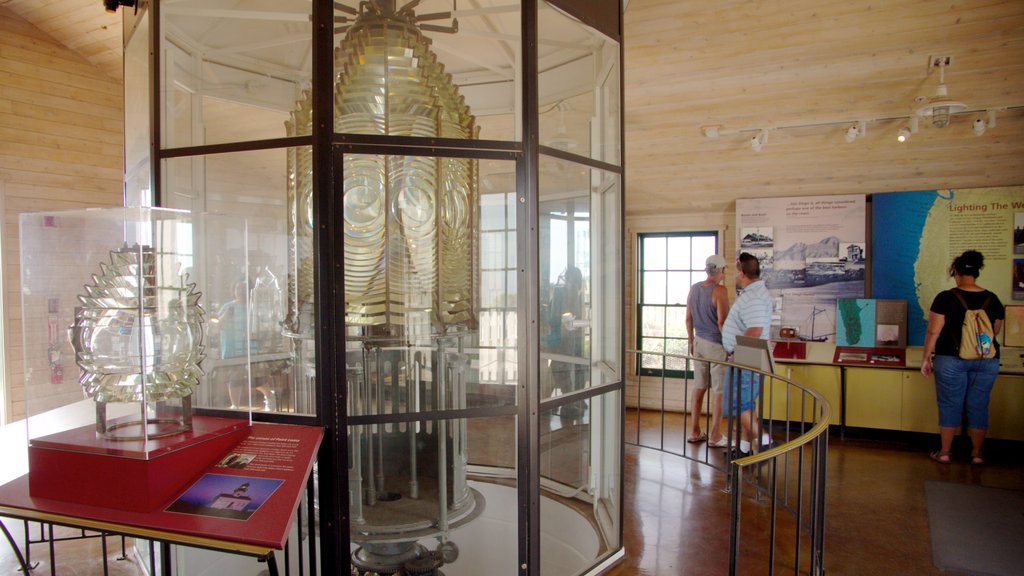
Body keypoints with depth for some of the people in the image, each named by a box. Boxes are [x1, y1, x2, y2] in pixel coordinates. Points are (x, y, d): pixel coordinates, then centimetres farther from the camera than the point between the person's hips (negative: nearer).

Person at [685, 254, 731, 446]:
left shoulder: (694, 288, 5)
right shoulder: (719, 290, -16)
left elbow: (688, 318, 10)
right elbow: (721, 321, -19)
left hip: (699, 342, 7)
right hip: (717, 344, -7)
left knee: (699, 387, 12)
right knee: (719, 390, 2)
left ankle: (695, 432, 19)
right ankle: (716, 436, 8)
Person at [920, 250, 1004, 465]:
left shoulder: (945, 298, -10)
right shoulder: (992, 300, 2)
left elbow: (933, 331, -10)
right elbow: (996, 330, 15)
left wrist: (926, 358, -1)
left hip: (952, 359, -3)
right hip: (987, 360, 3)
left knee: (950, 406, 6)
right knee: (978, 407, 12)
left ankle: (944, 452, 14)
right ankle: (977, 454, 21)